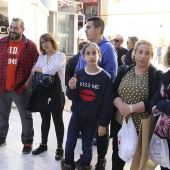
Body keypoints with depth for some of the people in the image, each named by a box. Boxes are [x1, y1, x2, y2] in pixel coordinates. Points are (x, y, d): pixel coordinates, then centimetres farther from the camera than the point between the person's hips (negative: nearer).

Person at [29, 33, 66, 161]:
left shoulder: (60, 56, -8)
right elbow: (34, 72, 8)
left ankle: (60, 148, 16)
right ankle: (43, 144, 31)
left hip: (55, 92, -5)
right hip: (41, 91, 6)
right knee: (45, 119, 17)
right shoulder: (41, 56, 11)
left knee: (57, 120, 4)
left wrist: (37, 68, -8)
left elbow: (51, 70, -22)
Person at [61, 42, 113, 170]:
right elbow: (72, 97, -3)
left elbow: (107, 103, -11)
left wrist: (103, 123, -10)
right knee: (70, 142, 12)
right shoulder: (79, 74, -6)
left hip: (92, 118, -2)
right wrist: (72, 88, -25)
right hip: (77, 115, 2)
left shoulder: (105, 77, -14)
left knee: (87, 146, 12)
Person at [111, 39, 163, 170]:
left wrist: (131, 108, -22)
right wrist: (121, 106, -19)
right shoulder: (124, 70, 5)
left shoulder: (157, 75, -7)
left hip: (143, 126, -3)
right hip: (120, 122, 4)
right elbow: (113, 92, 0)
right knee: (117, 156, 19)